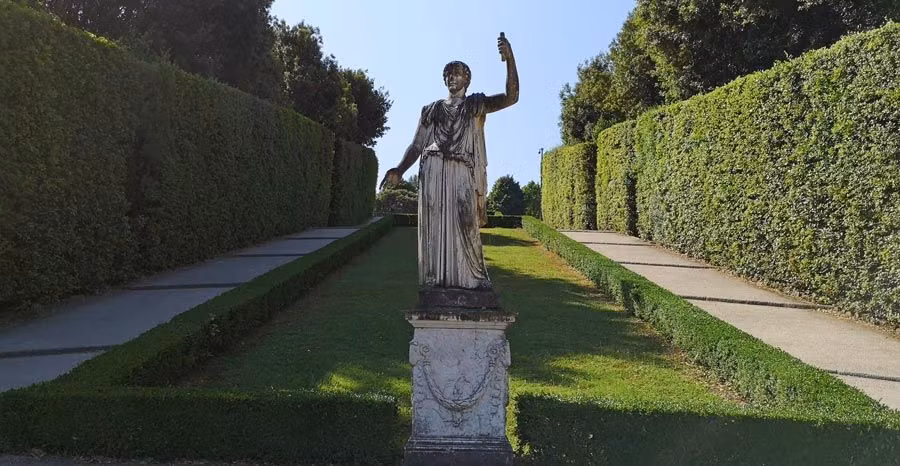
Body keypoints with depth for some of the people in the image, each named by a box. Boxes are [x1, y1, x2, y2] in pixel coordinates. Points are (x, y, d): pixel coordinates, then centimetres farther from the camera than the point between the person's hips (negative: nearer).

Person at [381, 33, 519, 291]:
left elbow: (512, 96, 2)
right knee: (434, 226, -4)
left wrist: (509, 59, -11)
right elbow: (417, 145, 17)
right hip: (433, 170, 2)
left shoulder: (477, 104, 18)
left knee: (464, 226, -9)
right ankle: (436, 280, -1)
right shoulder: (431, 109, 24)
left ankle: (471, 279, -2)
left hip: (463, 172, -2)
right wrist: (399, 170, 0)